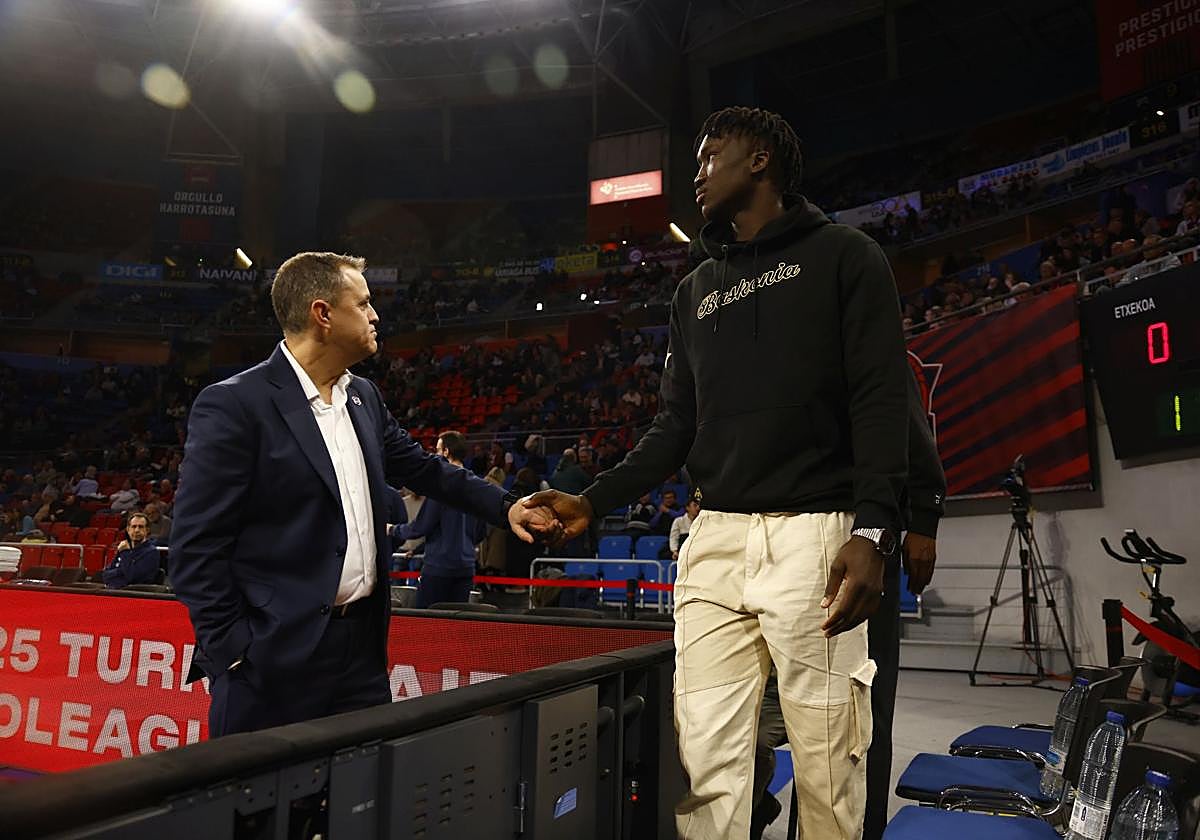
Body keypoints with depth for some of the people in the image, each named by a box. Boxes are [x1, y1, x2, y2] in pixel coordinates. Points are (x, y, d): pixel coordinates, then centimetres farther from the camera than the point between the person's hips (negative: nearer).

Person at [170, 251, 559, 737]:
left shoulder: (364, 397, 9)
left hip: (363, 644, 7)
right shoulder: (233, 405, -13)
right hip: (275, 660, -7)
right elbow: (197, 547, -13)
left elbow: (421, 467, 21)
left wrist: (504, 506, 15)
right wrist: (234, 655, -14)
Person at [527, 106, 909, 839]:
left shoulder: (844, 256, 5)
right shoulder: (697, 290, 21)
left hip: (813, 534, -4)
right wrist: (594, 501, 8)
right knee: (704, 759, 3)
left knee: (826, 759, 3)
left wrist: (874, 531, -18)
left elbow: (881, 402, -5)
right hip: (716, 539, 5)